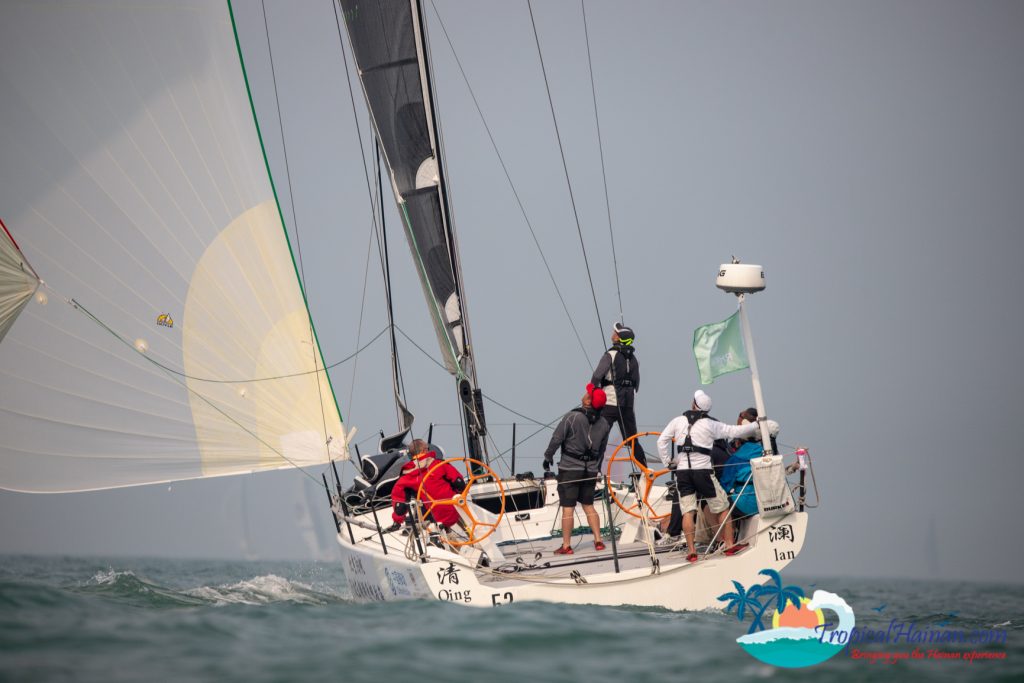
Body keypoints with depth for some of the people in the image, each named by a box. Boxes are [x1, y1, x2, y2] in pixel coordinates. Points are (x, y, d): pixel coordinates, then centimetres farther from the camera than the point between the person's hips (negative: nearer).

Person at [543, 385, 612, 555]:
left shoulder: (572, 417, -15)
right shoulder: (603, 424, 3)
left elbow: (557, 439, -11)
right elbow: (601, 451, 12)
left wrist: (548, 457, 4)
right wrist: (596, 469, 24)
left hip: (569, 469, -5)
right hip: (590, 470, 5)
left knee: (567, 507, -1)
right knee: (588, 506, 17)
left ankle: (566, 546, 1)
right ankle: (598, 541, 15)